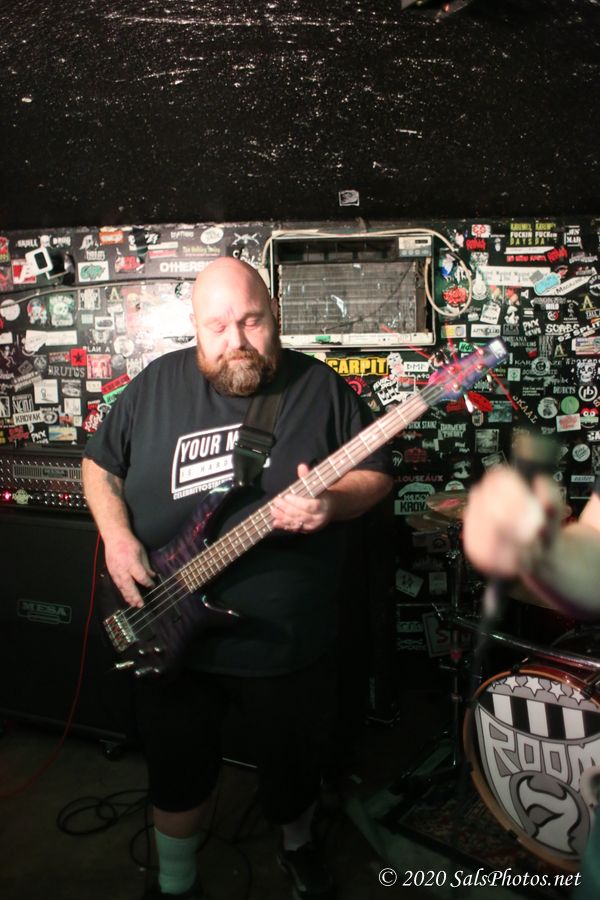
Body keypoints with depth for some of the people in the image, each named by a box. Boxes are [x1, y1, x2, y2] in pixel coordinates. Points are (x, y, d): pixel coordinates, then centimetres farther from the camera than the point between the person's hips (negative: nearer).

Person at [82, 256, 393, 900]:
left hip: (288, 643, -1)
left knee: (294, 766, 20)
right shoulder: (156, 384, -2)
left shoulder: (319, 387, -7)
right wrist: (116, 534, -9)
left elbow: (377, 472, -2)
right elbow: (99, 461, 8)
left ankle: (297, 846, 54)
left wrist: (333, 502, -23)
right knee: (177, 771, 19)